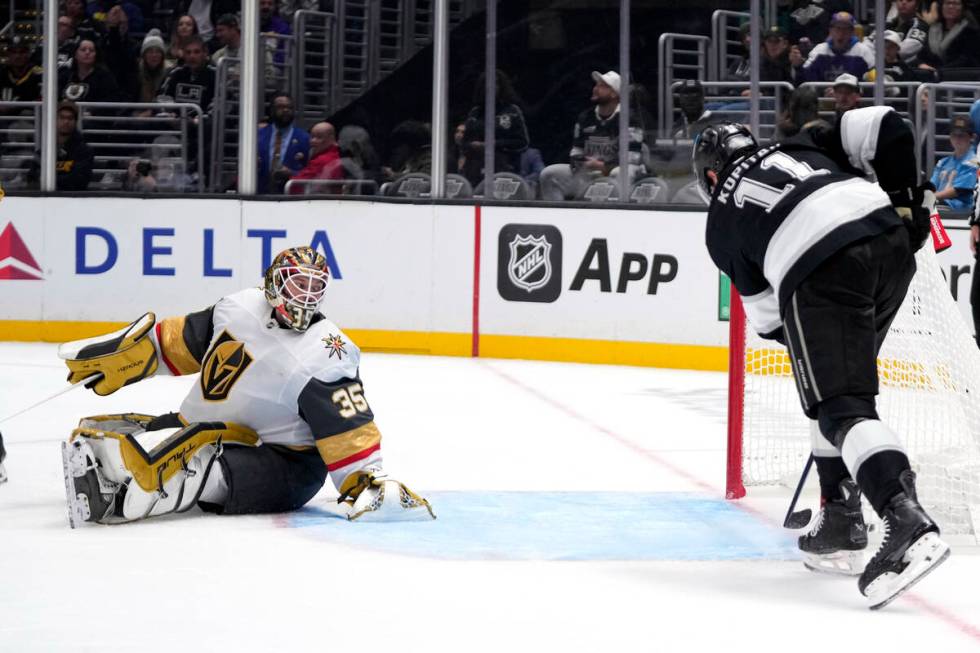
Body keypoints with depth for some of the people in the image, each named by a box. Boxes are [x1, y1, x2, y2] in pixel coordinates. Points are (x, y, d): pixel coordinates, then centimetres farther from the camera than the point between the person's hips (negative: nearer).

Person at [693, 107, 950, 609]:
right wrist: (906, 199, 23)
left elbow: (767, 316, 24)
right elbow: (881, 126, 17)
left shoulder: (721, 221, 25)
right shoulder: (796, 148, 32)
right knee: (841, 384, 23)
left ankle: (908, 524, -31)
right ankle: (841, 523, 24)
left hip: (819, 274, -5)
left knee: (840, 406, -7)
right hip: (890, 242, 5)